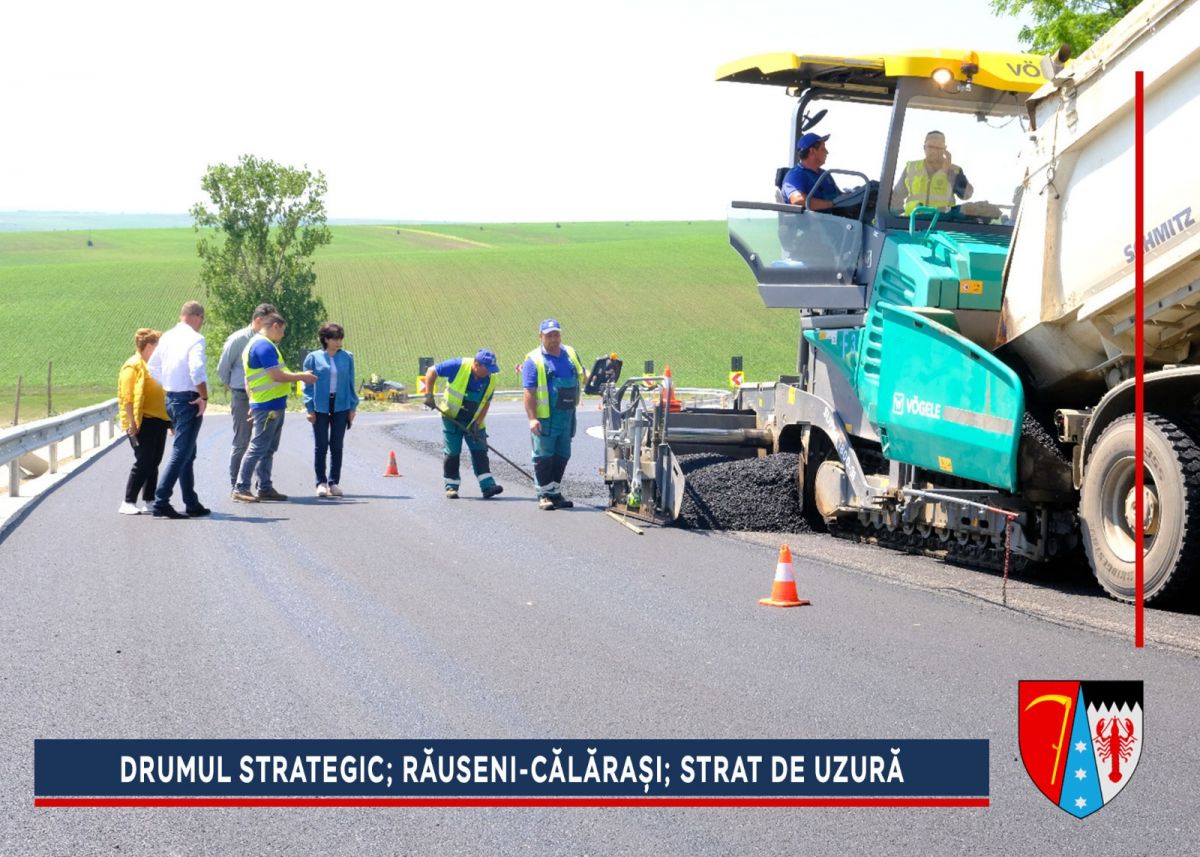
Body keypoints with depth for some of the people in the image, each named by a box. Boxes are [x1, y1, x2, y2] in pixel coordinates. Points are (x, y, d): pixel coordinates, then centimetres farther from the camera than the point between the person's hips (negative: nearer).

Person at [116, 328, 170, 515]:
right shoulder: (133, 366, -9)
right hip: (143, 423, -9)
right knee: (143, 463, -10)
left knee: (153, 463, 9)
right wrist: (132, 422, -20)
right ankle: (128, 503, -7)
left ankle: (149, 501, 14)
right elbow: (127, 397, -15)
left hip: (158, 421, 9)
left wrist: (168, 419, 20)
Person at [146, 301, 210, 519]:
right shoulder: (195, 339, -14)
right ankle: (161, 502, -11)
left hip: (171, 398, 8)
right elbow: (197, 370, -26)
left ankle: (192, 504, 21)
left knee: (188, 453, 16)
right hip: (189, 400, -8)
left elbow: (152, 367, 15)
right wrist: (204, 397, -16)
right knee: (181, 453, -6)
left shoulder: (166, 337, 10)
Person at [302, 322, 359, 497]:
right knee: (321, 446, 0)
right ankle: (321, 483, 6)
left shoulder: (347, 357, 6)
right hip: (320, 407, -2)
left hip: (341, 406, 2)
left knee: (337, 446, 5)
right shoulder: (314, 358, -1)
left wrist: (352, 407, 6)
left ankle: (334, 483, 11)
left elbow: (350, 383, 10)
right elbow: (308, 384, 1)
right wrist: (310, 408, -5)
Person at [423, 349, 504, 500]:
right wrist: (429, 394, -19)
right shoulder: (458, 366, -23)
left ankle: (487, 486, -6)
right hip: (452, 418, -3)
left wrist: (477, 423, -10)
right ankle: (451, 486, 10)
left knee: (480, 451, -4)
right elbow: (432, 371, -14)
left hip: (474, 421, 3)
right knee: (451, 453, 0)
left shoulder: (491, 379, -11)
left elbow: (486, 402, -1)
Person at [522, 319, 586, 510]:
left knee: (562, 455, 12)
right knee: (544, 456, 0)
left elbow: (583, 377, 21)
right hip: (545, 417, -6)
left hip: (567, 415, 6)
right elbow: (529, 392, -12)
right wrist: (532, 418, -20)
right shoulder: (534, 360, -7)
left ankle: (555, 493, 23)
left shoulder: (570, 354, 11)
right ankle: (544, 495, 7)